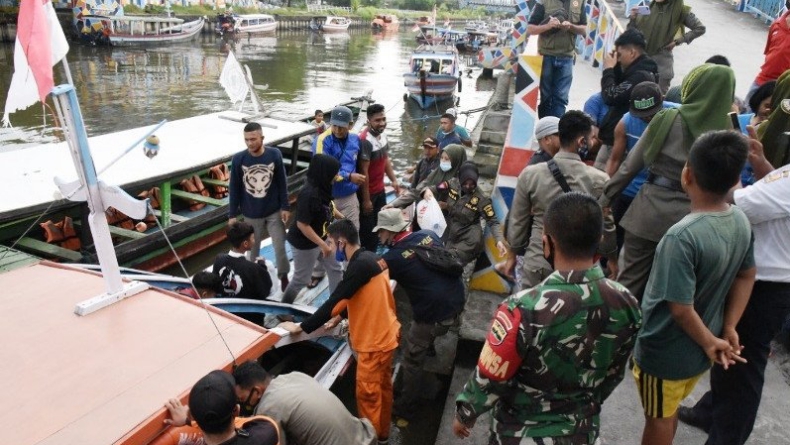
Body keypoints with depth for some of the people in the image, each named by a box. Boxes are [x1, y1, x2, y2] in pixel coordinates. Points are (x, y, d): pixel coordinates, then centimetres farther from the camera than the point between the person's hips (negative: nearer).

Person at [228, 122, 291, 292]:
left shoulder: (275, 155, -13)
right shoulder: (238, 159, -13)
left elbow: (282, 183, -3)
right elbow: (234, 188, -5)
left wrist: (285, 207, -2)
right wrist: (232, 214, -2)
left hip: (274, 212, 0)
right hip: (250, 214, 0)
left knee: (280, 246, 8)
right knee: (252, 248, 15)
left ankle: (283, 276, 31)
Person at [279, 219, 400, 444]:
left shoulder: (359, 266, -25)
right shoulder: (370, 258, 4)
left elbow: (333, 301, -25)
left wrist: (301, 327, -17)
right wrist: (340, 316, 13)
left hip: (375, 340, -10)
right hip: (384, 334, 10)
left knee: (368, 393, 6)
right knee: (382, 386, 22)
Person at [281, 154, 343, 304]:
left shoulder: (323, 187, -7)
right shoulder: (309, 195, -33)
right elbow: (302, 225, -30)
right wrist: (322, 245, -26)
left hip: (322, 238, 8)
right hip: (304, 244, -8)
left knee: (335, 270, 17)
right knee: (301, 279, 11)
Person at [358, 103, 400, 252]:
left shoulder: (383, 136, 2)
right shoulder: (365, 141, -26)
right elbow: (363, 172, -24)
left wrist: (394, 180, 11)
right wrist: (366, 199, -21)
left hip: (380, 190, 9)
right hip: (367, 192, -9)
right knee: (367, 229, 5)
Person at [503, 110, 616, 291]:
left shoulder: (530, 174, -8)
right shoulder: (599, 180, -11)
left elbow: (517, 221, 0)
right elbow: (606, 226, 0)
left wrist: (511, 255, 14)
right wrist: (613, 259, 17)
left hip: (537, 263, 1)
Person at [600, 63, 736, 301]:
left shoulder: (667, 119, -4)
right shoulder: (727, 134, -3)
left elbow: (631, 164, -2)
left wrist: (605, 198, 6)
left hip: (650, 210, -1)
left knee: (630, 281, 11)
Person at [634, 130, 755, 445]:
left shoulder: (682, 236, -32)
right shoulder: (741, 221, -7)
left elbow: (681, 309, -27)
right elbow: (746, 277, 5)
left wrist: (711, 342, -10)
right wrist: (729, 329, 5)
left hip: (665, 352, -7)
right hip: (699, 350, 7)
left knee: (658, 420, 17)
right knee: (669, 413, 28)